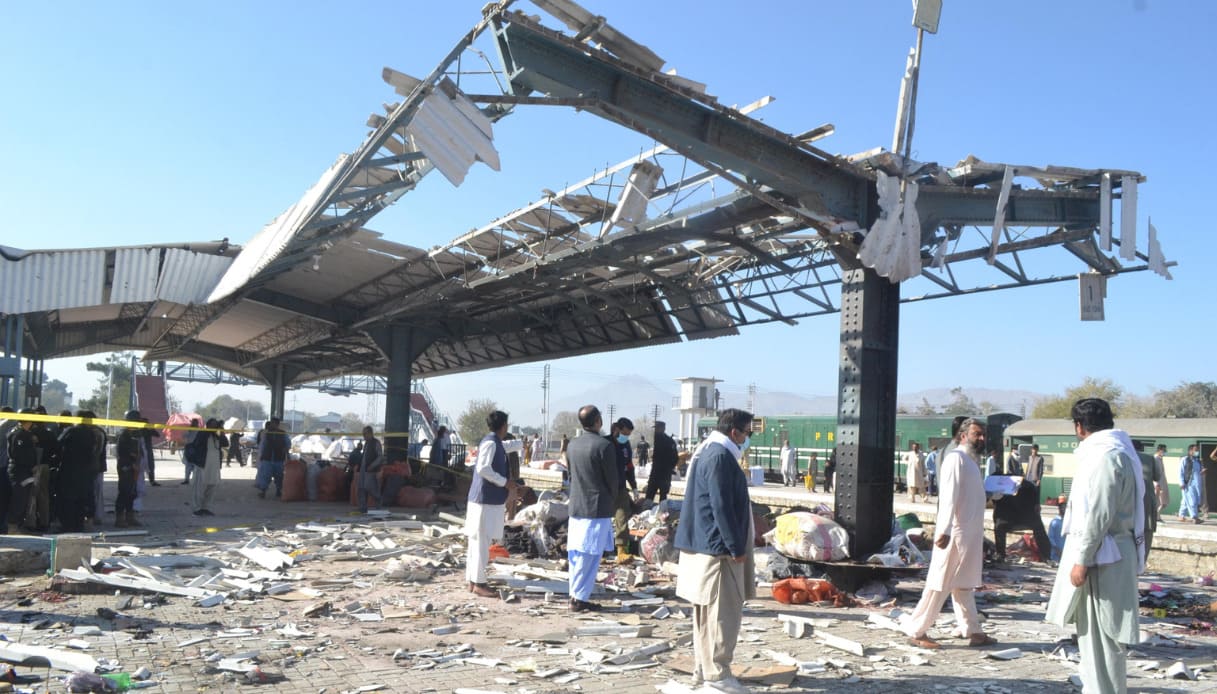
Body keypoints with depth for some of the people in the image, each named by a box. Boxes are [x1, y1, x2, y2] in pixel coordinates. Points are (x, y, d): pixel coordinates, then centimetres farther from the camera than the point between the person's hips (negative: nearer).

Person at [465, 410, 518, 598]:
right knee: (482, 542, -7)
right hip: (486, 500, -10)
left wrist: (520, 443, 58)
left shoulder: (495, 443, 15)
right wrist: (505, 482, -16)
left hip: (488, 499, 10)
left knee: (478, 542, 11)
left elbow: (504, 448, 40)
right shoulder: (491, 443, -14)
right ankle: (478, 584, -5)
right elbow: (483, 468, -24)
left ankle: (474, 581, 16)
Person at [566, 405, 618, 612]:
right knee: (589, 556, -1)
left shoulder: (572, 445, 6)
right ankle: (579, 599, 0)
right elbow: (612, 479, -9)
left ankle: (575, 594, 15)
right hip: (597, 509, -6)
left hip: (576, 507, 7)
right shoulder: (604, 446, -14)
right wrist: (611, 501, 9)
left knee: (576, 555, 11)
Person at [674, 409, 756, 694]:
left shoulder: (706, 452, 15)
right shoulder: (720, 457, -18)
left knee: (706, 612, 16)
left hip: (701, 545, 11)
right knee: (723, 612, -5)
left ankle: (703, 668, 23)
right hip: (717, 548, -11)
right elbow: (721, 507, -22)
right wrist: (736, 547, -17)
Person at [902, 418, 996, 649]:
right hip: (954, 533, -9)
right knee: (940, 583, -5)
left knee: (963, 585, 14)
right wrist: (944, 531, -28)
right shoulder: (956, 458, -12)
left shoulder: (971, 462, 18)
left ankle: (972, 631, 21)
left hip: (970, 534, 9)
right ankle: (916, 631, 0)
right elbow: (948, 497, -21)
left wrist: (979, 539, 24)